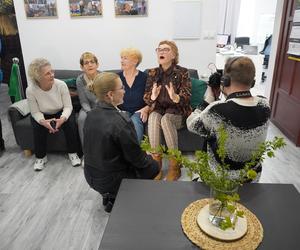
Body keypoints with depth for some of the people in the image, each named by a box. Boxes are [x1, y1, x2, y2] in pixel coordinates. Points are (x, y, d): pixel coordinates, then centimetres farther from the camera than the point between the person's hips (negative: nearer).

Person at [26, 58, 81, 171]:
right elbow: (35, 112, -15)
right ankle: (41, 157, -2)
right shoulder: (30, 90, -25)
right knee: (37, 127, -26)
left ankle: (72, 153, -5)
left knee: (70, 123, -27)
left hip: (62, 113, 0)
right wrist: (43, 121, -37)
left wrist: (62, 119, -38)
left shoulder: (61, 85, -26)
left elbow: (68, 106, -18)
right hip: (42, 115, 0)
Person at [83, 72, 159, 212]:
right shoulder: (121, 122, -29)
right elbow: (136, 158, -19)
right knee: (153, 167, 13)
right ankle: (115, 198, 10)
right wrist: (149, 159, 4)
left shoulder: (91, 115, -5)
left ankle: (109, 195, 20)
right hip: (110, 181, -7)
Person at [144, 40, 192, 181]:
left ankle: (175, 165, -25)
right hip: (158, 109, 3)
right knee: (153, 117, -32)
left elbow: (186, 97, -12)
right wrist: (152, 97, -22)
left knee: (165, 119, -35)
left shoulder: (182, 72, -4)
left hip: (177, 112, -2)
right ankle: (156, 163, -27)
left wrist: (175, 97, -35)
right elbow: (146, 97, 2)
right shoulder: (152, 73, 6)